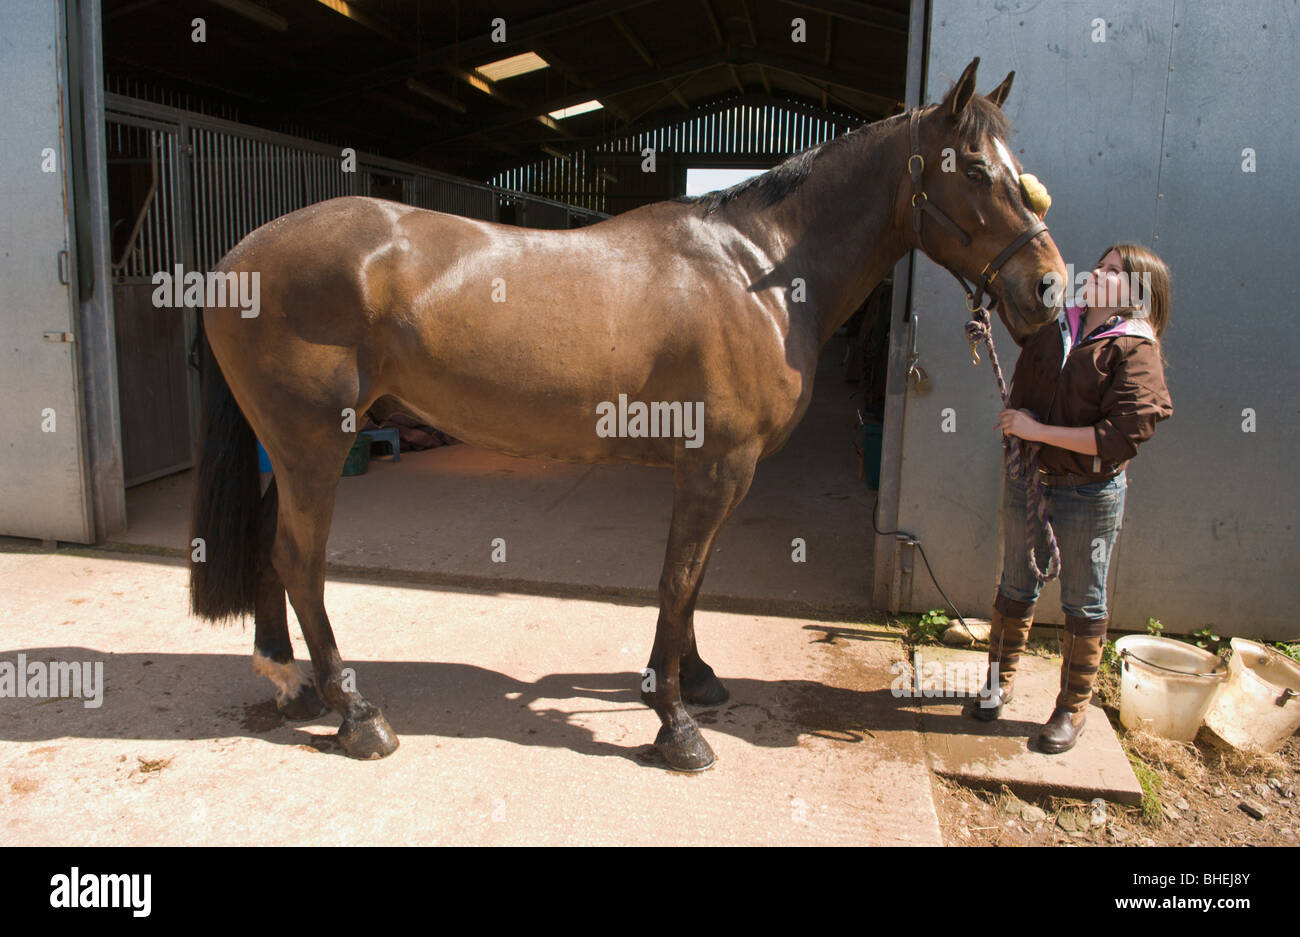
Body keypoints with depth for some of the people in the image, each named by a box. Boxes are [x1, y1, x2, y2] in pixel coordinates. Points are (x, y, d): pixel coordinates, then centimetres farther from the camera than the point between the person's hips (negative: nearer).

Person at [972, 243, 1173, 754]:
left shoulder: (1136, 351, -12)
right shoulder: (1052, 330, 4)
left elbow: (1122, 436, -23)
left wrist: (1039, 430, -22)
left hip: (1091, 494, -4)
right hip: (1028, 479, 5)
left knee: (1083, 602, 9)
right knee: (1016, 588, 16)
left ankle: (1073, 708, 26)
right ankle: (999, 682, 35)